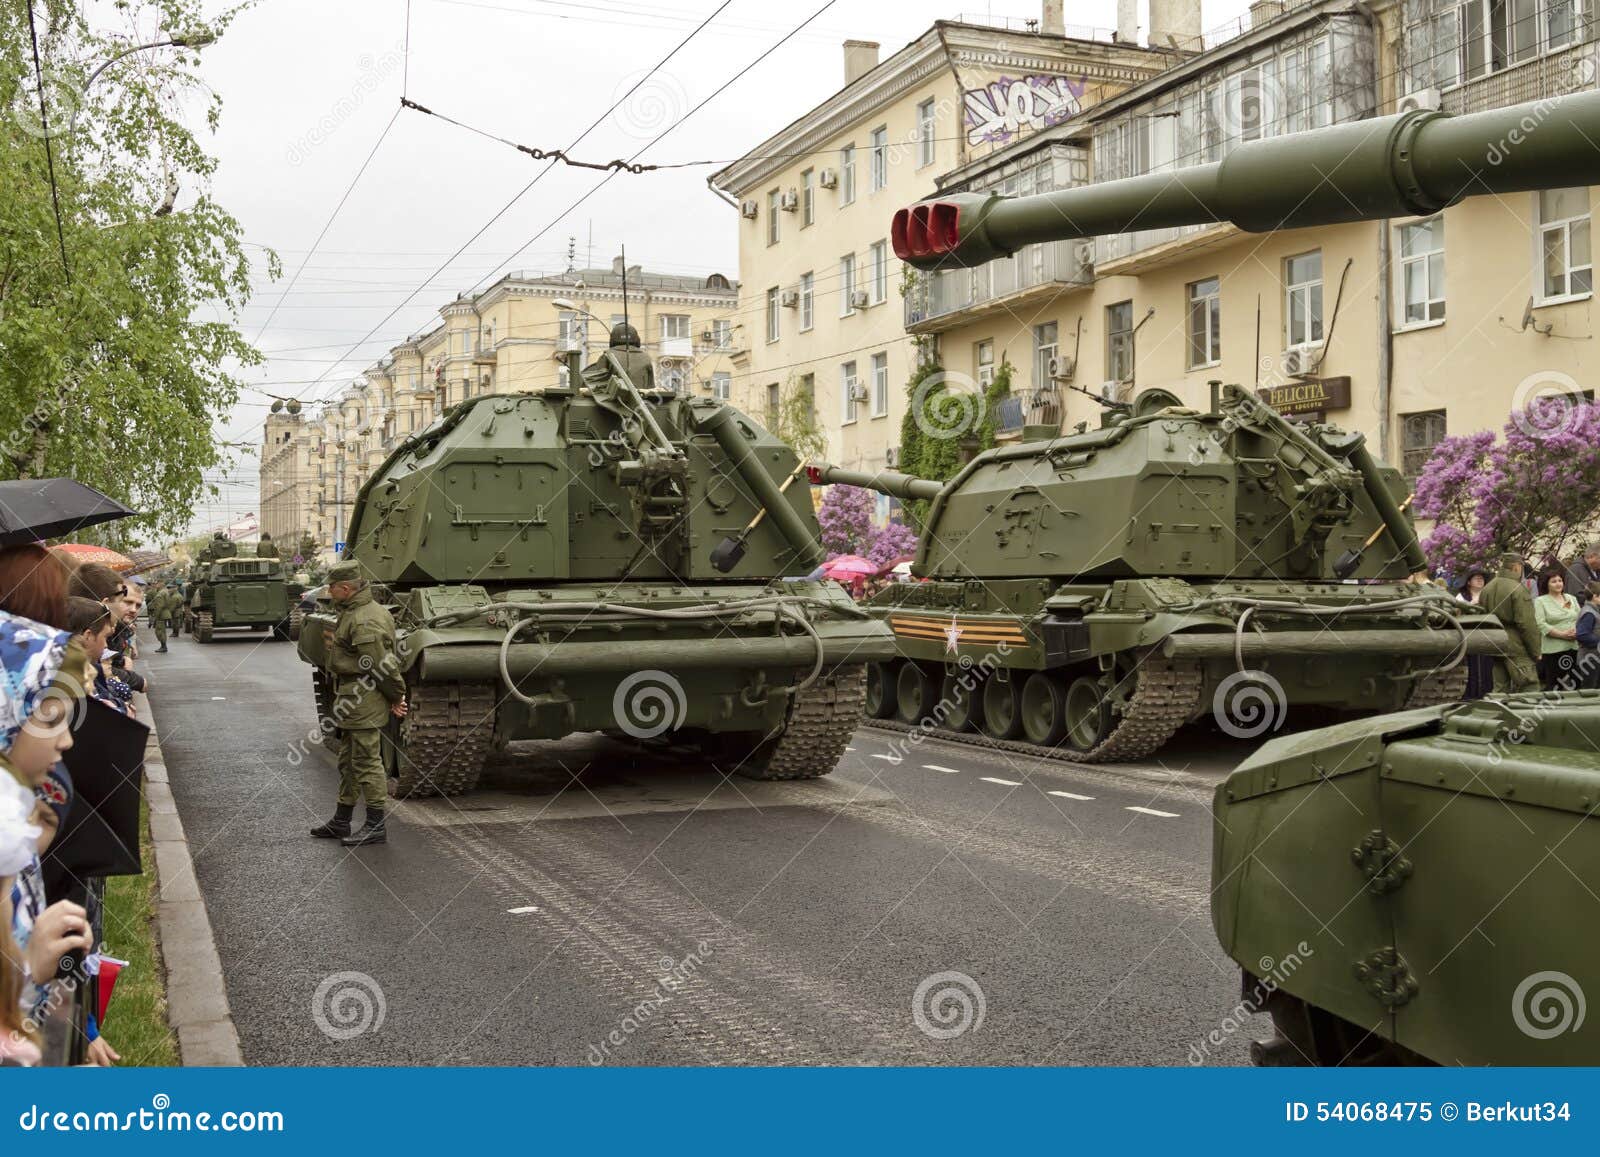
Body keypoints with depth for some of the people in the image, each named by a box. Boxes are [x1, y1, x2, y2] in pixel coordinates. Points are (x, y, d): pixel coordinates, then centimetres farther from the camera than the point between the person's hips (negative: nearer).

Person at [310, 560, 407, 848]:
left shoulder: (365, 622, -22)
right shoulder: (352, 613, 14)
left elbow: (383, 666, -22)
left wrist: (396, 697, -11)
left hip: (364, 700, -11)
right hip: (351, 698, 11)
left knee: (367, 762, -4)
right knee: (348, 762, 18)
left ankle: (376, 827, 3)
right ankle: (341, 822, 29)